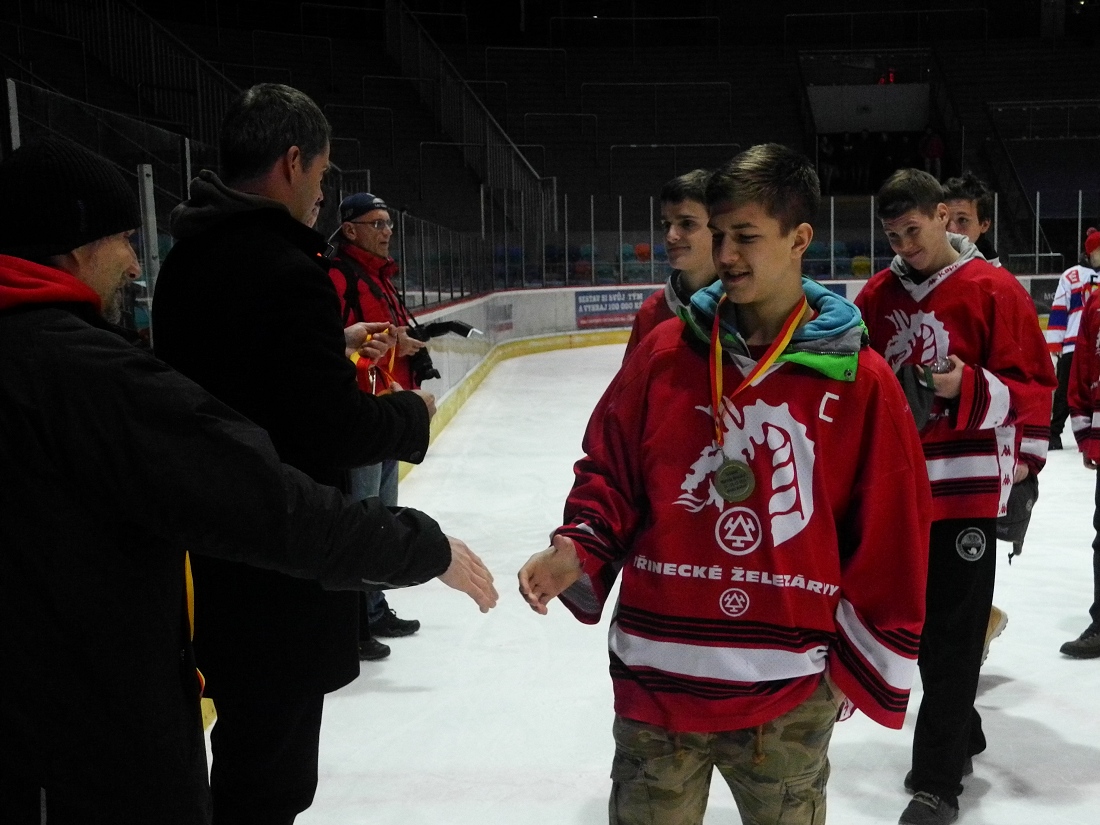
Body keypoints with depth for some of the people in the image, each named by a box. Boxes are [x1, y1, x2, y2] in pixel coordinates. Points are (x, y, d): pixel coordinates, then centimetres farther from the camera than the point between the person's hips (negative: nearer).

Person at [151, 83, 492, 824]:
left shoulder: (187, 260, 7)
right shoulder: (284, 271, -22)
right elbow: (334, 430, -23)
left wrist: (330, 348, 17)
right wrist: (411, 413, -5)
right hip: (282, 567, -9)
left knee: (249, 746, 24)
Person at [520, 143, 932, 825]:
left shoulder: (860, 382, -5)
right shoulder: (665, 353, -1)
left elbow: (890, 538, 0)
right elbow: (610, 474, 6)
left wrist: (863, 667, 4)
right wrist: (577, 555, -10)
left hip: (790, 698, -1)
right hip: (656, 683, 1)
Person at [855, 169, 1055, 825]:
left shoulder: (994, 291, -9)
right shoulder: (878, 295, 7)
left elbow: (1032, 388, -9)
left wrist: (968, 387, -25)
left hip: (967, 484, -6)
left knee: (953, 632, -2)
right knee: (922, 621, 15)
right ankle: (962, 736, 35)